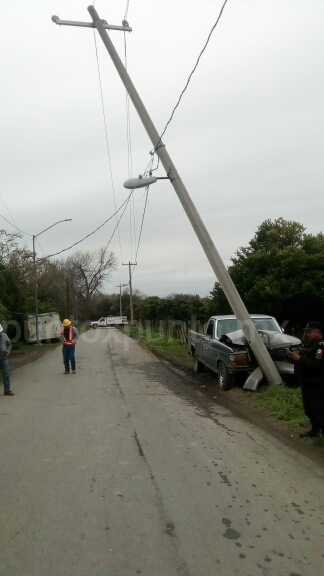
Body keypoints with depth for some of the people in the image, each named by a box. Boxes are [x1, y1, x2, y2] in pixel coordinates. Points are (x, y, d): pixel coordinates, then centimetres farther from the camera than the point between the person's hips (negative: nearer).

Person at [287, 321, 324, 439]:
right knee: (309, 409, 17)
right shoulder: (310, 344, 16)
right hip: (307, 383, 10)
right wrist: (294, 356, -3)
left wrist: (299, 358, -25)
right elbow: (305, 359, 16)